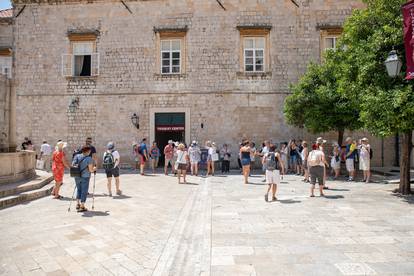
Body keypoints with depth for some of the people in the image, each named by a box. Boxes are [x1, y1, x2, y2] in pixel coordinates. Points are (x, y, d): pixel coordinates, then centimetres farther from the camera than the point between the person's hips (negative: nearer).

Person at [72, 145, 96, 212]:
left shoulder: (77, 156, 0)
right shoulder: (89, 159, -16)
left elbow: (72, 165, 5)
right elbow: (91, 170, -17)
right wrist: (94, 169, 4)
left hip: (77, 176, 6)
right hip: (85, 177, -5)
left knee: (79, 189, 23)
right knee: (84, 191, 5)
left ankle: (78, 204, 30)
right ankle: (82, 207, 9)